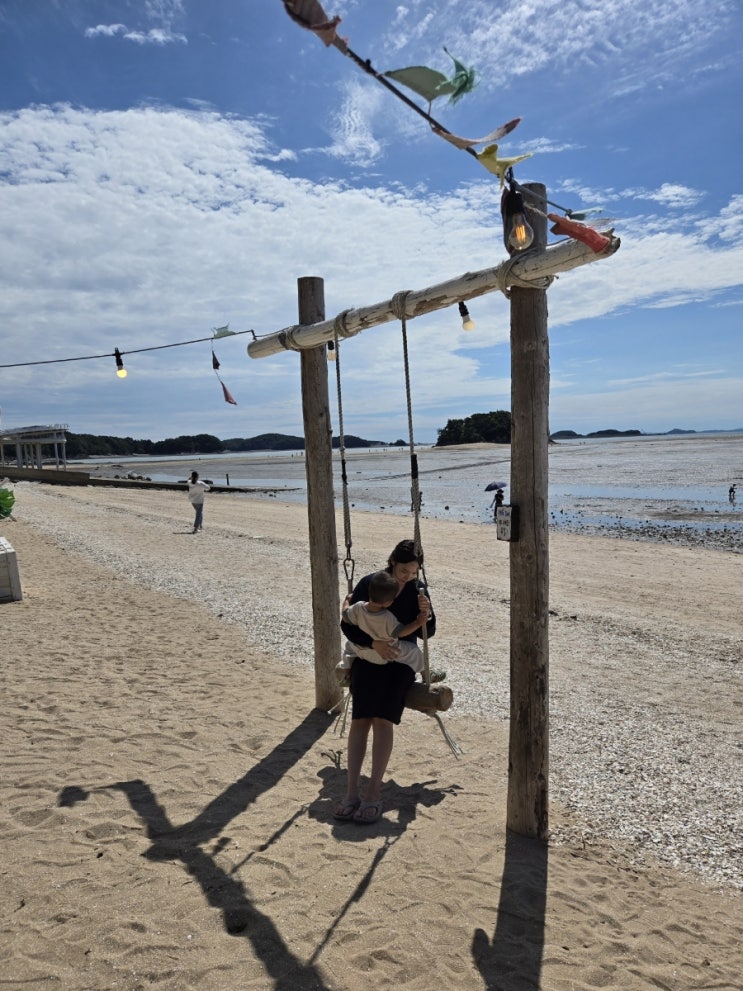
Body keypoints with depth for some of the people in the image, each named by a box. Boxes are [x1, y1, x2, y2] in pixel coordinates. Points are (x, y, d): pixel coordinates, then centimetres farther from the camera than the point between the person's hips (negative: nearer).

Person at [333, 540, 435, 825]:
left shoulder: (417, 589, 0)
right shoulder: (368, 584, -5)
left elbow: (427, 633, 3)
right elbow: (347, 625, -6)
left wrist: (425, 615, -20)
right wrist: (374, 643, -22)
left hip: (401, 661, 0)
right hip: (368, 657, 0)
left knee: (383, 719, -19)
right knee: (360, 719, -16)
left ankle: (374, 792, -17)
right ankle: (352, 792, -15)